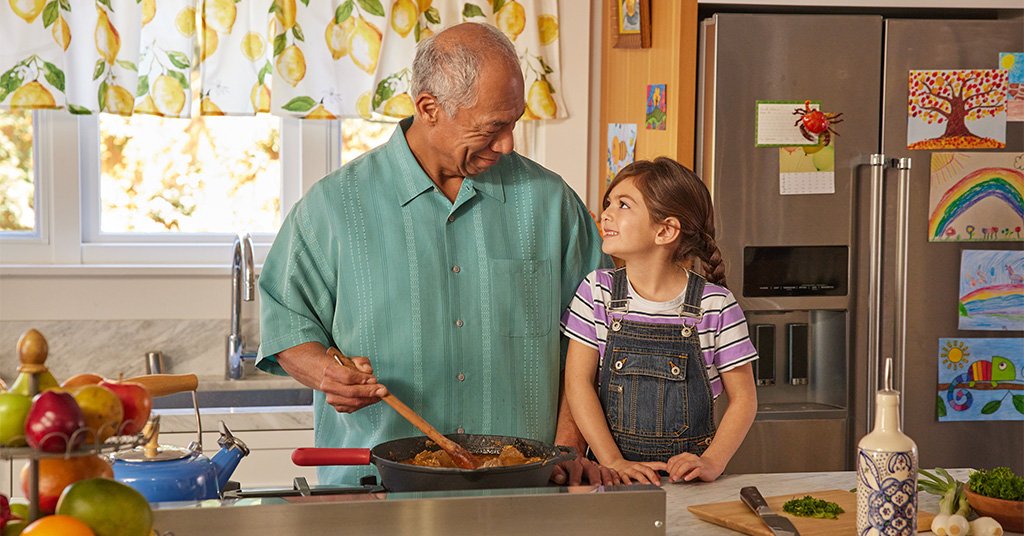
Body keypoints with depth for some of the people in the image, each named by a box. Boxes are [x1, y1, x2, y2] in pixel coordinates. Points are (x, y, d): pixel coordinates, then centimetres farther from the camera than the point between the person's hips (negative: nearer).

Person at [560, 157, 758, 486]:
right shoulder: (597, 292, 4)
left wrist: (712, 463, -10)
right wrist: (613, 461, -10)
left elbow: (743, 398, 4)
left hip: (685, 473, -1)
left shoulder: (716, 305, -1)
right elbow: (578, 383, 0)